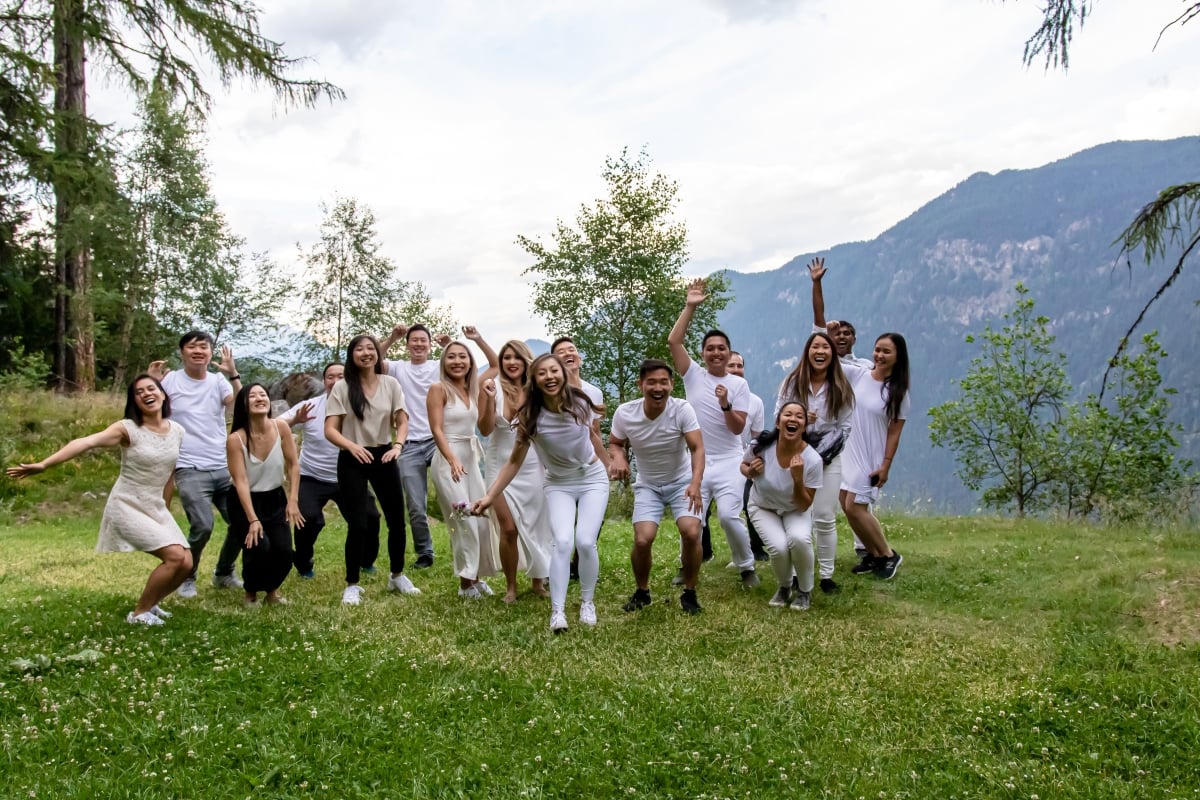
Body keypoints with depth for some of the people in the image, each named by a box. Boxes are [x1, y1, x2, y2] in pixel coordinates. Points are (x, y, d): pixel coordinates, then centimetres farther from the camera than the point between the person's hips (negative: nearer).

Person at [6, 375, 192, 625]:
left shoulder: (177, 431, 1)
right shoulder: (127, 428, -14)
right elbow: (86, 442, -29)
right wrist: (43, 464, -41)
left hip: (156, 507, 6)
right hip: (127, 506, -6)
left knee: (186, 564, -1)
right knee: (175, 556, -20)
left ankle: (149, 603, 25)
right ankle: (138, 613, -1)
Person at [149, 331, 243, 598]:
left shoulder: (219, 380, 6)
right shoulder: (170, 379, 0)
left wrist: (233, 375, -17)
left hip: (224, 468, 4)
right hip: (190, 470, -4)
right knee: (202, 526, -19)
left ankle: (224, 573, 28)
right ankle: (186, 578, 7)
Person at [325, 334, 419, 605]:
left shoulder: (390, 384, 2)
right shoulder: (342, 387, -5)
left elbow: (402, 421, 3)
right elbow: (330, 430, -7)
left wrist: (397, 445, -15)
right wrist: (352, 446, -24)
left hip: (383, 456, 3)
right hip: (353, 460, -3)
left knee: (396, 519, 9)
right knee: (357, 523, -4)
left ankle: (398, 576, 29)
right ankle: (352, 585, 11)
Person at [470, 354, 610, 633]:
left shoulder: (580, 403, -14)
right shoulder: (531, 417, -18)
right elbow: (514, 462, -13)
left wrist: (609, 468, 16)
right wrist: (490, 496, -20)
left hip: (593, 479, 0)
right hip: (559, 485, 0)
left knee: (585, 542, -14)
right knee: (563, 542, -20)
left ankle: (587, 602, 8)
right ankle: (557, 610, -12)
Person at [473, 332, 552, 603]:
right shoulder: (493, 386, -7)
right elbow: (485, 429, -12)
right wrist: (489, 399, -24)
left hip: (533, 467, 2)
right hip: (501, 467, -1)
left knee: (536, 527, 6)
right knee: (509, 529, -6)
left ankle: (538, 582, 24)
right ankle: (511, 587, 11)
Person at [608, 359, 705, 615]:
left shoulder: (683, 409, -22)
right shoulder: (624, 413, -17)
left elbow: (697, 448, -28)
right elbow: (614, 443, 0)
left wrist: (695, 484, -44)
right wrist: (618, 457, -24)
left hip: (682, 482, -1)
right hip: (647, 485, 1)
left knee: (691, 533, -22)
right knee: (642, 540, -17)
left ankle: (689, 593, 3)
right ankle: (642, 592, 12)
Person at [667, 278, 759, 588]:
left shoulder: (739, 384, 0)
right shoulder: (694, 374, 1)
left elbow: (738, 428, -5)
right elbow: (673, 341, -11)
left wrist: (726, 405, -23)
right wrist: (690, 306, -13)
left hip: (728, 461, -1)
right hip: (696, 459, 2)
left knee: (729, 516, -12)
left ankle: (747, 568, 8)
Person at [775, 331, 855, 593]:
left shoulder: (841, 389, 3)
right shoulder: (792, 382, 2)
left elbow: (844, 427, 2)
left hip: (828, 457, 0)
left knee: (825, 518, -1)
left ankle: (827, 575, 7)